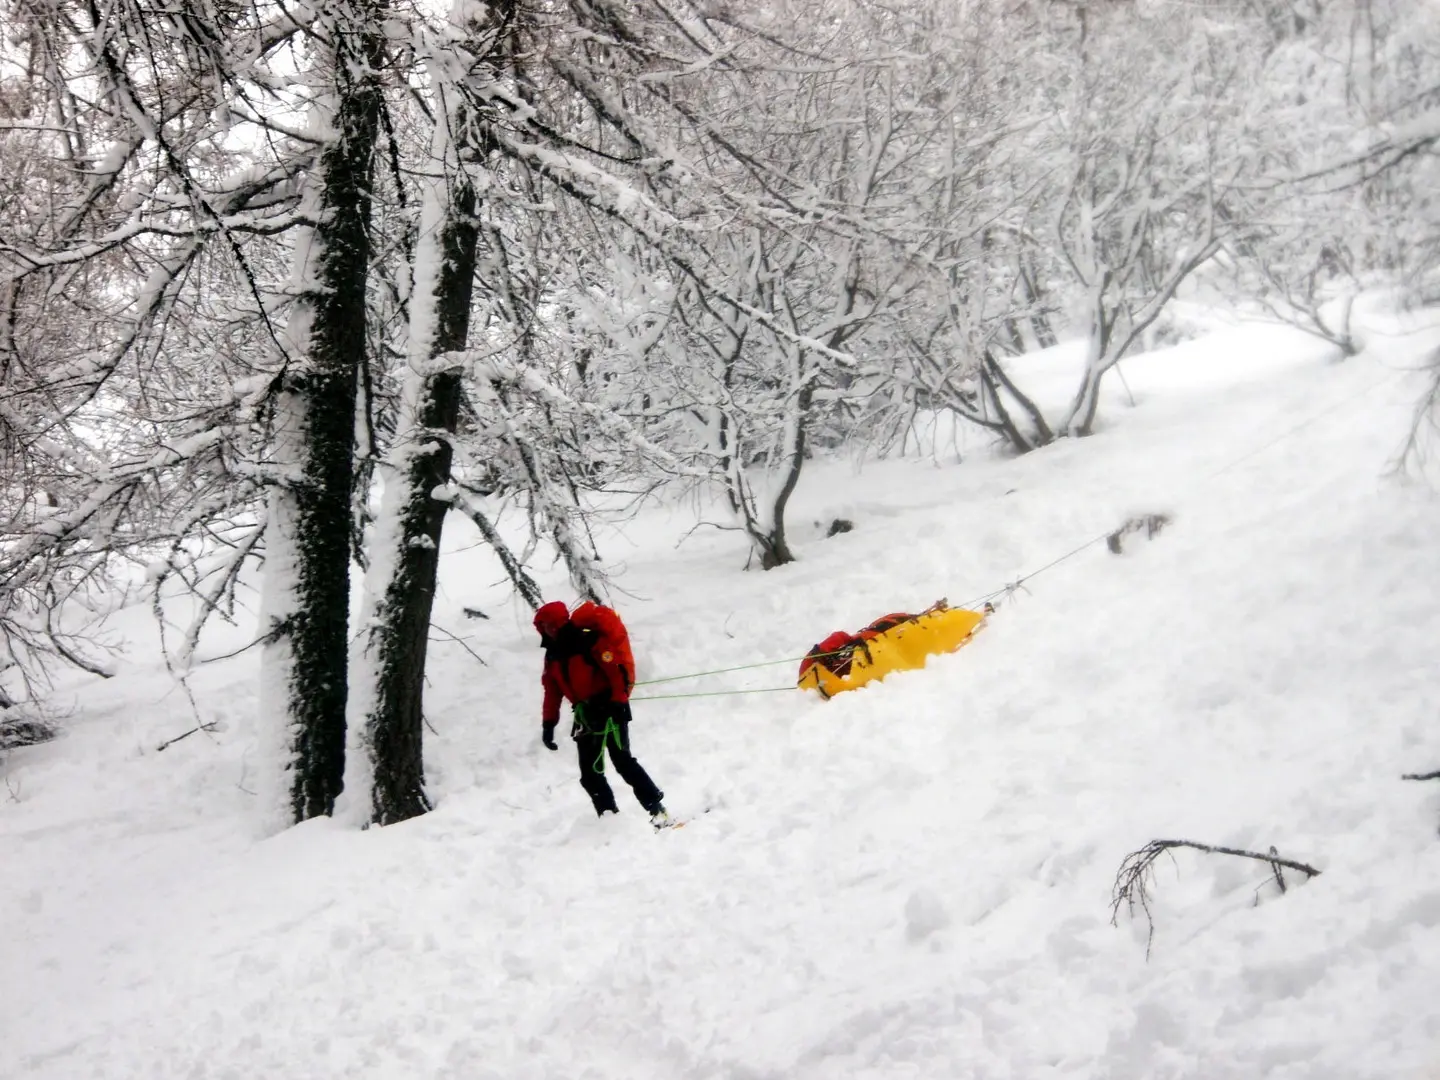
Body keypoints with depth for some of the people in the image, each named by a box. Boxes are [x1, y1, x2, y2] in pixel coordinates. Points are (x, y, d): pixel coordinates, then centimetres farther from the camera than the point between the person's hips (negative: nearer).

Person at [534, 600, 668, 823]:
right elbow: (552, 691, 16)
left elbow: (619, 668, -18)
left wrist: (619, 700, -22)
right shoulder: (553, 655, 12)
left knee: (622, 761, -16)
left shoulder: (589, 640, -13)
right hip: (586, 715, 8)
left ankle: (657, 810, -13)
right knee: (590, 774, 3)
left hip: (610, 709, -8)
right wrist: (548, 723, 9)